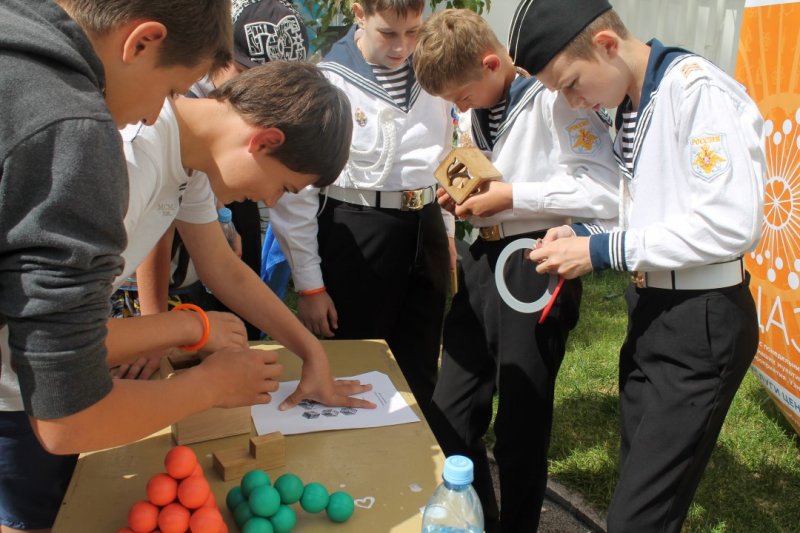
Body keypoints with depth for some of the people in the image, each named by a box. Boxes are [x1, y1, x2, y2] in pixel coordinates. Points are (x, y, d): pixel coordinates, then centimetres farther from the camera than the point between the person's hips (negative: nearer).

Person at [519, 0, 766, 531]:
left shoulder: (699, 89, -16)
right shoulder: (632, 107, 11)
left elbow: (734, 223, -23)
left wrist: (602, 251, -18)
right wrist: (583, 234, -2)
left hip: (702, 322, -9)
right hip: (650, 310, 9)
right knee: (640, 488, 18)